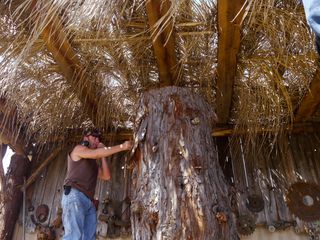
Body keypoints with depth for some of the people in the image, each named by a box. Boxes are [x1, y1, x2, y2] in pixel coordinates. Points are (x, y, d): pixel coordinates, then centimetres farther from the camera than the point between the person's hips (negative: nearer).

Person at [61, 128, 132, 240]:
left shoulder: (94, 163, 29)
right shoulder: (78, 149, 8)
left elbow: (106, 176, 16)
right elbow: (97, 153, -10)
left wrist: (102, 155, 14)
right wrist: (122, 146, -11)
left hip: (89, 201, 7)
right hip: (74, 195, -7)